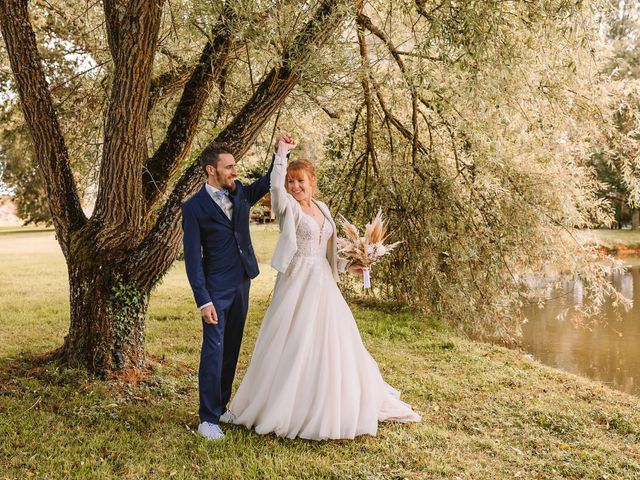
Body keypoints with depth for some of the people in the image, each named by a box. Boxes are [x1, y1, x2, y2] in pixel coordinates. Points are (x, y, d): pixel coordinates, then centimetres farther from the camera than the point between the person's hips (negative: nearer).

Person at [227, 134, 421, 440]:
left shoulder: (321, 207, 13)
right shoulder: (288, 207, -6)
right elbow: (276, 186, -29)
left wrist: (348, 265, 11)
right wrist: (281, 153, -24)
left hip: (323, 283, 7)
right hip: (298, 283, -6)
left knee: (332, 343, 12)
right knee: (292, 345, -3)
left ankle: (333, 407, 28)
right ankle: (281, 407, 12)